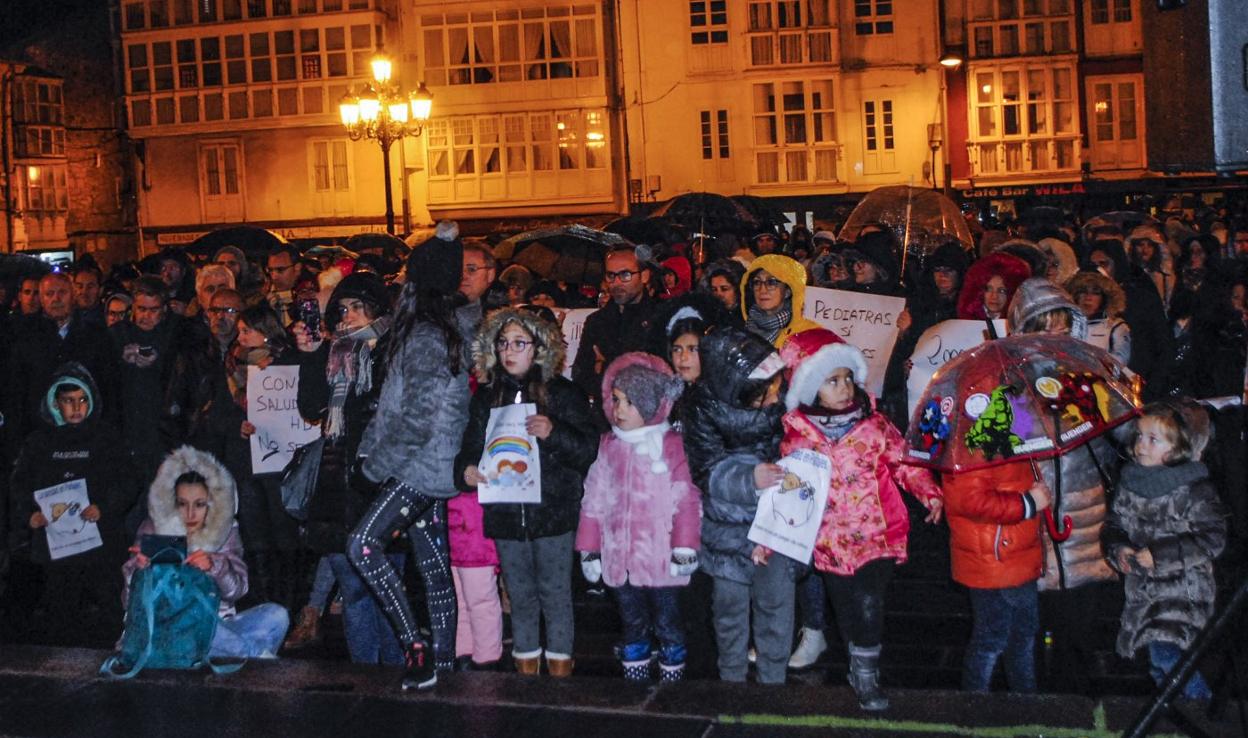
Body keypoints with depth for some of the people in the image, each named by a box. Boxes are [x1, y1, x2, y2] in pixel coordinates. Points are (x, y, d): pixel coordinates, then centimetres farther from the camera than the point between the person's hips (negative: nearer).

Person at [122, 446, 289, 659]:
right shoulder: (154, 530, 2)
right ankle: (259, 654, -22)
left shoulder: (225, 530, 6)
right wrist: (141, 567, -25)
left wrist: (214, 566, -27)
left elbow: (236, 590, -6)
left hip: (218, 625, 1)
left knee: (277, 616, -20)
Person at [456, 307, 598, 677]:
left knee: (555, 592, 3)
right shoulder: (486, 396, 9)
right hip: (505, 514, 3)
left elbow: (588, 449, -7)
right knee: (520, 596, 12)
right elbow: (471, 445, 12)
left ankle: (559, 665, 15)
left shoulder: (563, 393, -2)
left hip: (553, 511, -3)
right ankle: (525, 665, 24)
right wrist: (466, 470, -10)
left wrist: (553, 433, -24)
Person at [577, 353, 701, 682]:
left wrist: (685, 548, -14)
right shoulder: (608, 446, 6)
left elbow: (686, 500, -9)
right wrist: (589, 549, 8)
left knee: (667, 626, 8)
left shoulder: (670, 445, -7)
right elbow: (594, 500, 9)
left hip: (661, 558, -4)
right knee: (633, 626, 16)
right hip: (620, 558, 4)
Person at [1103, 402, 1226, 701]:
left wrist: (1159, 554, -22)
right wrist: (1118, 548, -8)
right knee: (1159, 666, 15)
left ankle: (1201, 700, 3)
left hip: (1183, 589, -6)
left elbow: (1212, 538, -17)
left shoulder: (1194, 489, -15)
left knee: (1165, 653, -17)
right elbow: (1115, 522, 13)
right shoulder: (1130, 482, 2)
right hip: (1143, 587, 6)